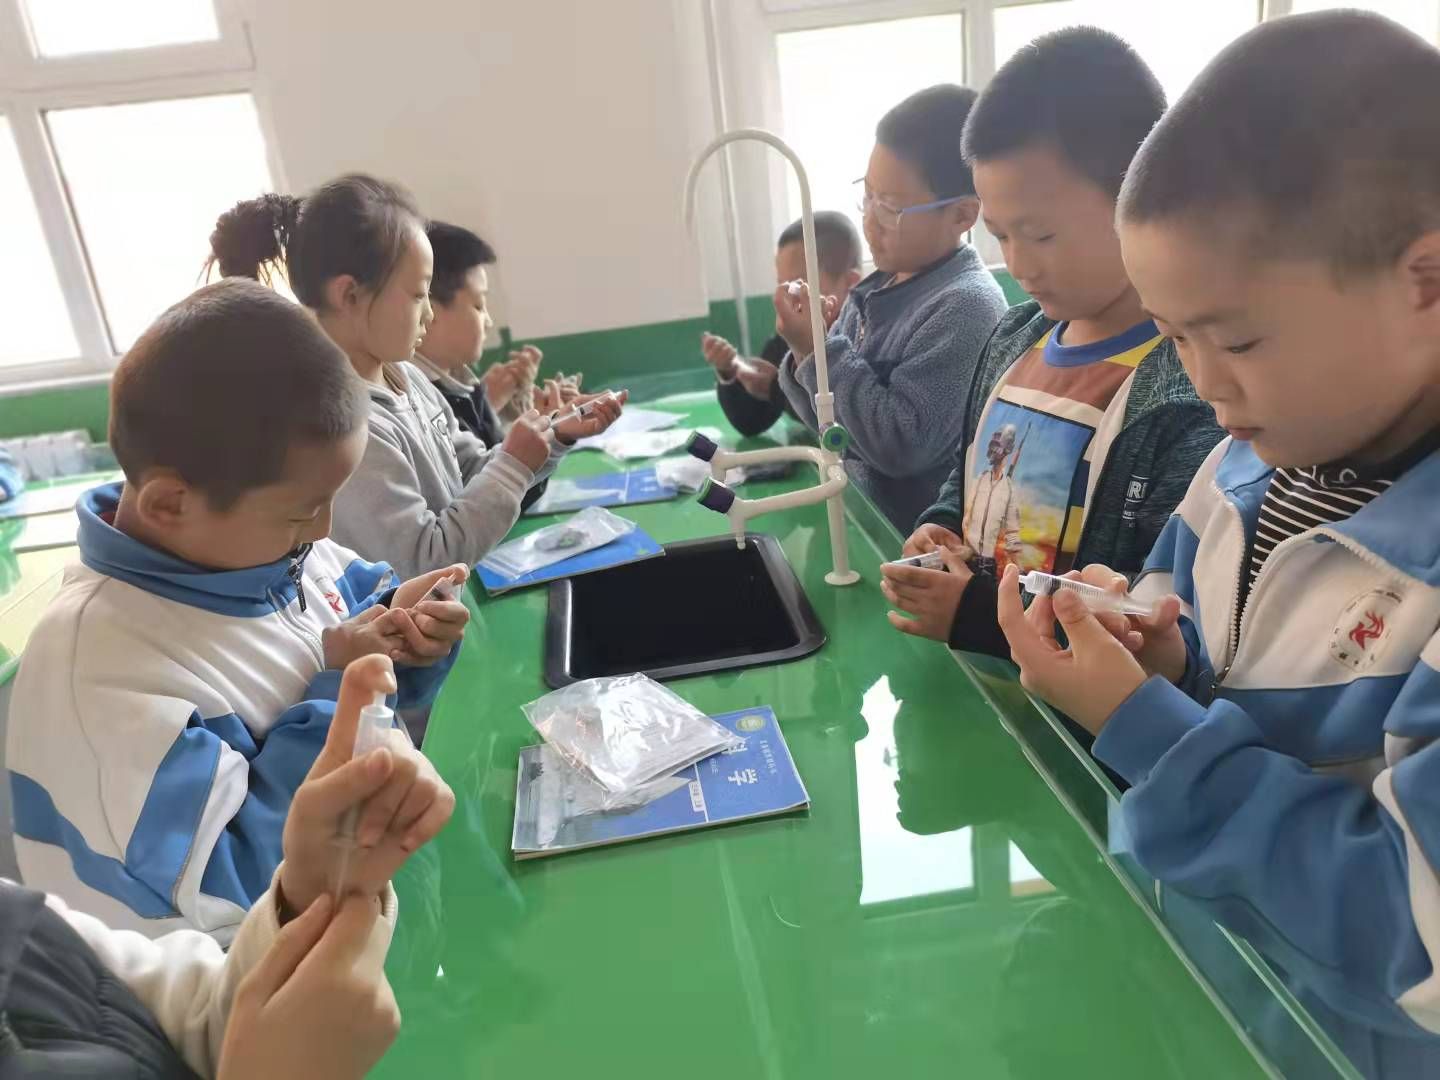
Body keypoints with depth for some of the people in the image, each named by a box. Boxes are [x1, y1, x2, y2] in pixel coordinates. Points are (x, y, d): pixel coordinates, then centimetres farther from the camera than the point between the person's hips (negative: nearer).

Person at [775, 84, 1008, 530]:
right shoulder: (877, 288, 3)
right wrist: (806, 354, -9)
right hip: (851, 518, 7)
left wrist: (822, 350, -19)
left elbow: (902, 447, -22)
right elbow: (831, 423, 8)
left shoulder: (967, 306, -16)